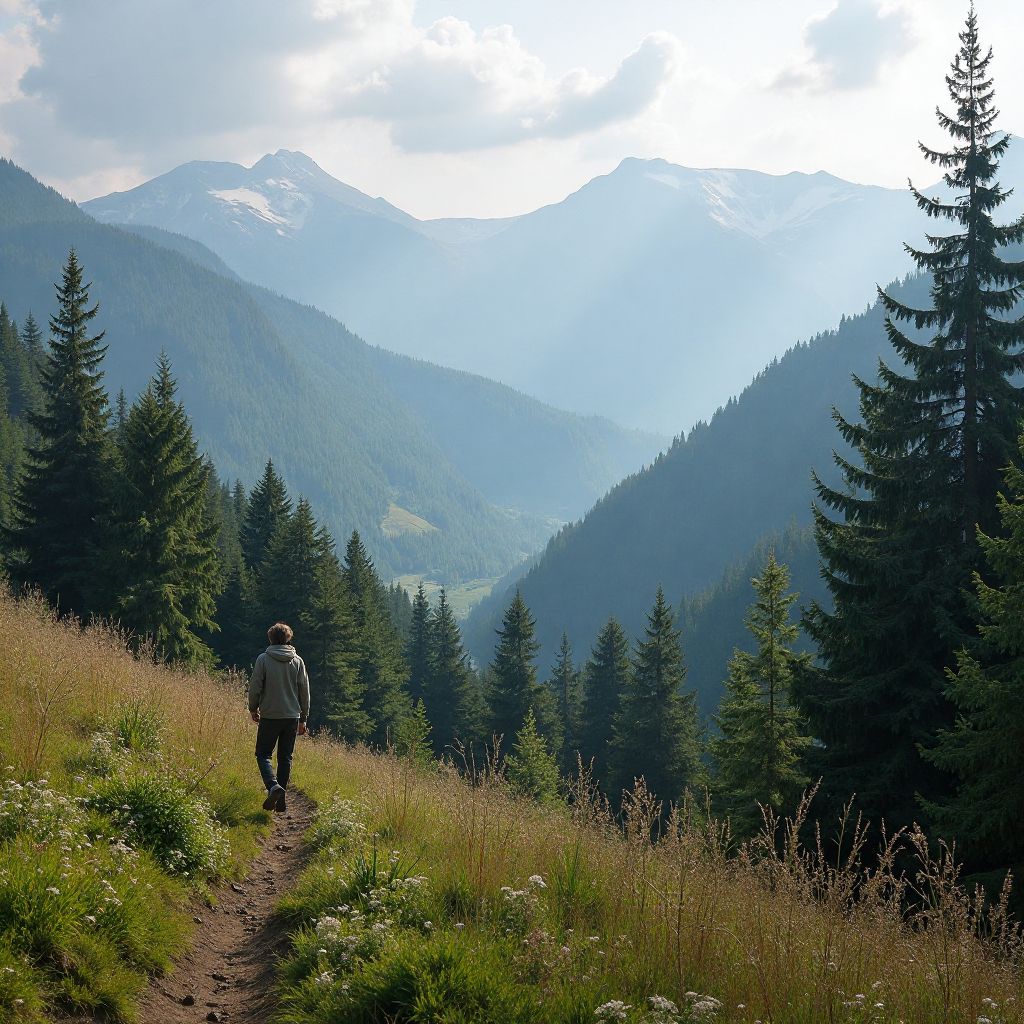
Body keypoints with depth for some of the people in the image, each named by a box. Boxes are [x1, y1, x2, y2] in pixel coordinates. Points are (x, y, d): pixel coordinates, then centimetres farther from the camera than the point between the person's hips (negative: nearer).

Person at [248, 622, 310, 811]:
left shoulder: (263, 660, -6)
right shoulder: (297, 661, 3)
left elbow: (255, 687, -5)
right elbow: (304, 691, 6)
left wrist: (253, 709, 13)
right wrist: (303, 719, 14)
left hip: (269, 716, -3)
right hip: (292, 717, 3)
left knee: (263, 754, 7)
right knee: (285, 757, 11)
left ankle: (273, 785, -19)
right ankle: (281, 800, 8)